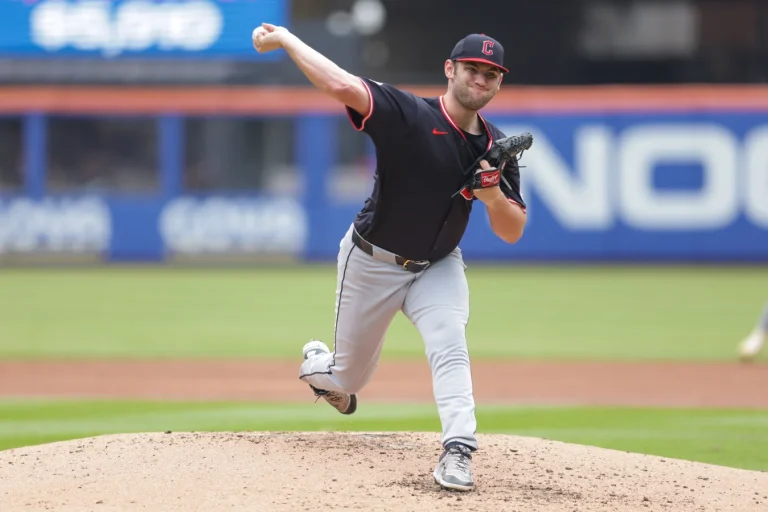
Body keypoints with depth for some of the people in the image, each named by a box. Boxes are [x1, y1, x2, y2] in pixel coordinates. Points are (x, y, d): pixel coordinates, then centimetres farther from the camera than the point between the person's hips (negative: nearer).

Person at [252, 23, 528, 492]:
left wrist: (493, 197, -26)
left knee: (450, 347, -26)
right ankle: (317, 364, 49)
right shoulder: (409, 115, -23)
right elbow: (341, 85, -39)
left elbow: (512, 233, -5)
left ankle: (458, 453, -29)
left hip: (439, 266, 3)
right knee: (350, 379, 13)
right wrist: (285, 39, -37)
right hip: (372, 261, -3)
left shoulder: (497, 149, -6)